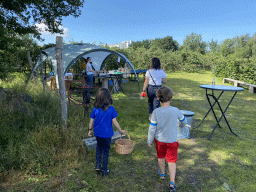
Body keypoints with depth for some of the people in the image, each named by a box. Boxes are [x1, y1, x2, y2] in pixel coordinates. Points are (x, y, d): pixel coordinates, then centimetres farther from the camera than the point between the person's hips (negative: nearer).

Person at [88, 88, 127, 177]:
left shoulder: (95, 109, -12)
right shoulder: (111, 109, -18)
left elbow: (91, 121, -3)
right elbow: (114, 121, -13)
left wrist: (90, 130, 13)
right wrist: (121, 130, 1)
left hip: (98, 133, 2)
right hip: (107, 134, -2)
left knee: (99, 147, 29)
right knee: (106, 151, 14)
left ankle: (98, 164, 27)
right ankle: (104, 170, 26)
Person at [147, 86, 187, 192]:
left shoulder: (156, 112, -18)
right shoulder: (175, 111, -17)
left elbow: (152, 128, -12)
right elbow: (184, 121, 2)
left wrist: (149, 140, 2)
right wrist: (181, 125, 26)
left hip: (159, 139, 1)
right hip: (172, 140, -1)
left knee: (161, 157, 24)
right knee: (172, 161, 10)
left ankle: (162, 174, 47)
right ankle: (172, 183, 2)